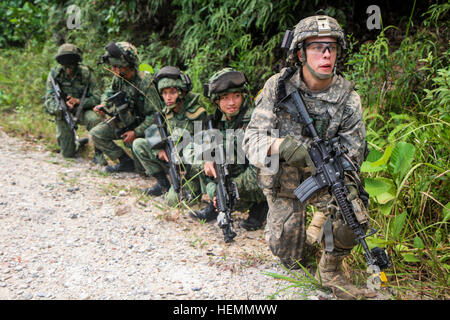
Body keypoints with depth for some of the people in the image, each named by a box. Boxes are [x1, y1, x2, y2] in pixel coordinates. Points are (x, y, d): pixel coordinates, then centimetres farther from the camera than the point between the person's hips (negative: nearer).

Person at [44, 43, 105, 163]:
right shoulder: (54, 74, -12)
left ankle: (98, 152, -18)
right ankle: (75, 141, 38)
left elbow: (96, 98, -13)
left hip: (82, 109, -1)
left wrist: (78, 101, -30)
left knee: (94, 119, -37)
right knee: (68, 153, 1)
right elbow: (49, 99, -15)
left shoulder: (86, 73, -14)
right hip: (63, 113, 1)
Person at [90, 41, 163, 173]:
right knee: (96, 134, -11)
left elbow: (156, 114, -23)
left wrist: (136, 132, -25)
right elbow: (110, 91, 15)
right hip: (121, 120, 6)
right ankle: (126, 162, -4)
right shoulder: (118, 78, -7)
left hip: (140, 124, -6)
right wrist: (103, 105, -7)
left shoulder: (145, 83, -26)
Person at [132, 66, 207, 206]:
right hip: (172, 157, 7)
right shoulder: (166, 111, 1)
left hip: (191, 163, -7)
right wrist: (159, 149, -10)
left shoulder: (198, 114, -20)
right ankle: (163, 183, 4)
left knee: (173, 199, -25)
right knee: (138, 144, -1)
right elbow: (153, 132, 11)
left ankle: (196, 186, 7)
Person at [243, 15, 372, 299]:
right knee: (292, 259, 4)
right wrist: (279, 145, -43)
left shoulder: (348, 98, -16)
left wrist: (345, 191, -36)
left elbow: (351, 156, -15)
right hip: (282, 179, 0)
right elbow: (252, 138, -19)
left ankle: (330, 268, 1)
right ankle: (306, 238, 42)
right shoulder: (277, 86, -16)